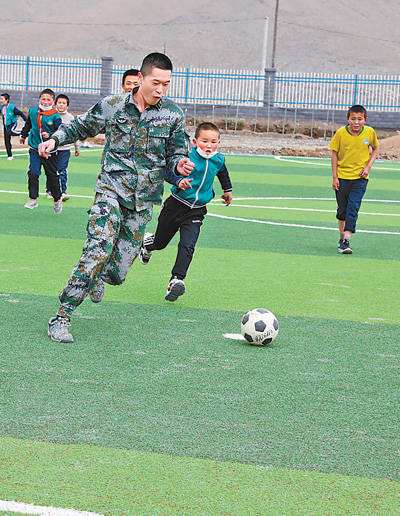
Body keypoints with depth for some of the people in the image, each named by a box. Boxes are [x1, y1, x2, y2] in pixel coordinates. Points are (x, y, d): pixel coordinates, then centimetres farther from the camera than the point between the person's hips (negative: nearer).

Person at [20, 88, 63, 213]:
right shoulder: (33, 111, 0)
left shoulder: (55, 116, -13)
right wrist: (23, 135, 34)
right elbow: (28, 125, 20)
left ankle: (57, 199, 26)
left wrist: (50, 135, -31)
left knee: (52, 175, 9)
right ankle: (33, 199, 0)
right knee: (33, 173, -9)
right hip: (35, 148, 2)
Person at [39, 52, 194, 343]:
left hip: (143, 200, 2)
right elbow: (81, 126, 16)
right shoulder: (112, 106, 0)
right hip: (112, 190, -2)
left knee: (117, 272, 1)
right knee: (99, 250, -25)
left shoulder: (173, 114, 2)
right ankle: (62, 317, -16)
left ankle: (99, 277, 41)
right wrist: (55, 140, 0)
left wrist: (179, 165, -12)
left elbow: (176, 154, 11)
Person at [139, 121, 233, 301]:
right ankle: (146, 243, 51)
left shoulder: (219, 160, -1)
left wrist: (227, 190, 36)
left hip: (196, 212, 2)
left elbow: (223, 173, 23)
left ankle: (177, 280, -17)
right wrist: (179, 181, -44)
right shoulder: (188, 157, -19)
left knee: (187, 246, -17)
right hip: (176, 205, -2)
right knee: (160, 242, 16)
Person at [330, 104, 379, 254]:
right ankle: (341, 238, 28)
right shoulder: (340, 133, -11)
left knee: (353, 208, -13)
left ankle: (346, 241, -16)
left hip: (360, 177, -1)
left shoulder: (370, 132, -8)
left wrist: (368, 166, -5)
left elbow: (375, 149, 10)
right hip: (342, 177, 1)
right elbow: (334, 154, -2)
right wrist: (334, 177, -5)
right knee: (342, 209, 12)